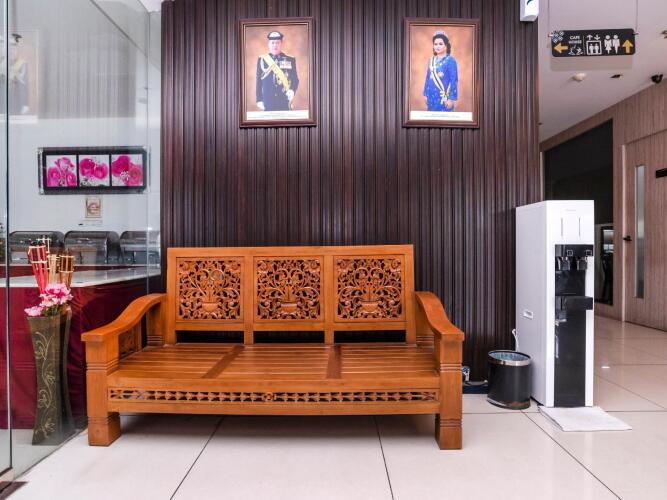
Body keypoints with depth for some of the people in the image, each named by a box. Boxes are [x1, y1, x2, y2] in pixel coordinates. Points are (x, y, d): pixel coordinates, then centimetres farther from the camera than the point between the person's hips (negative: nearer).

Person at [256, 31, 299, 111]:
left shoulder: (290, 59, 5)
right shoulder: (262, 60, 7)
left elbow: (295, 79, 5)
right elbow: (259, 81, 8)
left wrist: (292, 91, -15)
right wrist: (259, 100, 4)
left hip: (284, 101, 0)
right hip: (268, 102, 0)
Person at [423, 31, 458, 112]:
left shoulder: (450, 60, -6)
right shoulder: (431, 60, 12)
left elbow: (454, 80, -10)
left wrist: (452, 98, -15)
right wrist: (425, 94, 13)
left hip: (444, 97, -6)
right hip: (432, 97, 6)